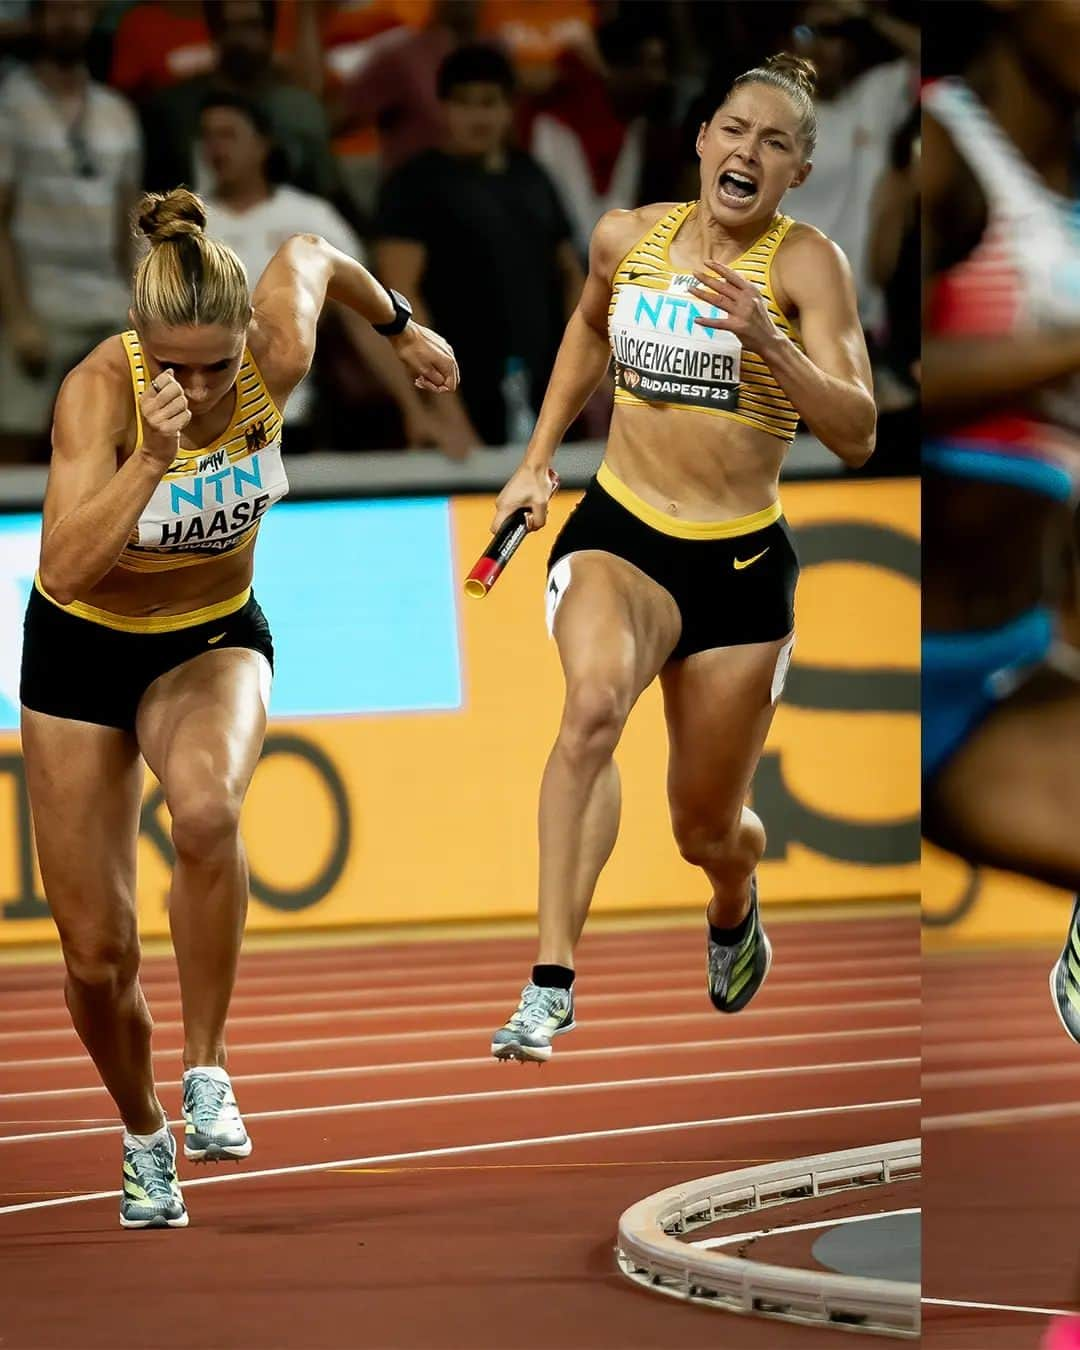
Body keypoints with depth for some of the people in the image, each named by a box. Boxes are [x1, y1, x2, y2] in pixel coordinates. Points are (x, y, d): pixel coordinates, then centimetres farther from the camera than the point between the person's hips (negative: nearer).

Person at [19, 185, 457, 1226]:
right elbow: (64, 568, -41)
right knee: (96, 953, 1)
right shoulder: (98, 391, -30)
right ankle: (143, 1135, 31)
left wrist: (400, 326, 20)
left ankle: (206, 1069, -19)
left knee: (206, 809, -36)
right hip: (85, 646, -1)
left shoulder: (277, 353, -22)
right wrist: (153, 456, -50)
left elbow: (309, 256, 3)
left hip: (215, 639, 1)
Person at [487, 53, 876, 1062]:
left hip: (742, 563, -1)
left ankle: (734, 907, 51)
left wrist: (768, 342, -33)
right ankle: (551, 984, -37)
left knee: (707, 831, 11)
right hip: (617, 534, 1)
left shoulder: (807, 263, -10)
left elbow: (855, 437, -19)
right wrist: (537, 459, 21)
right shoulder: (626, 238, 0)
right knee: (595, 700, -33)